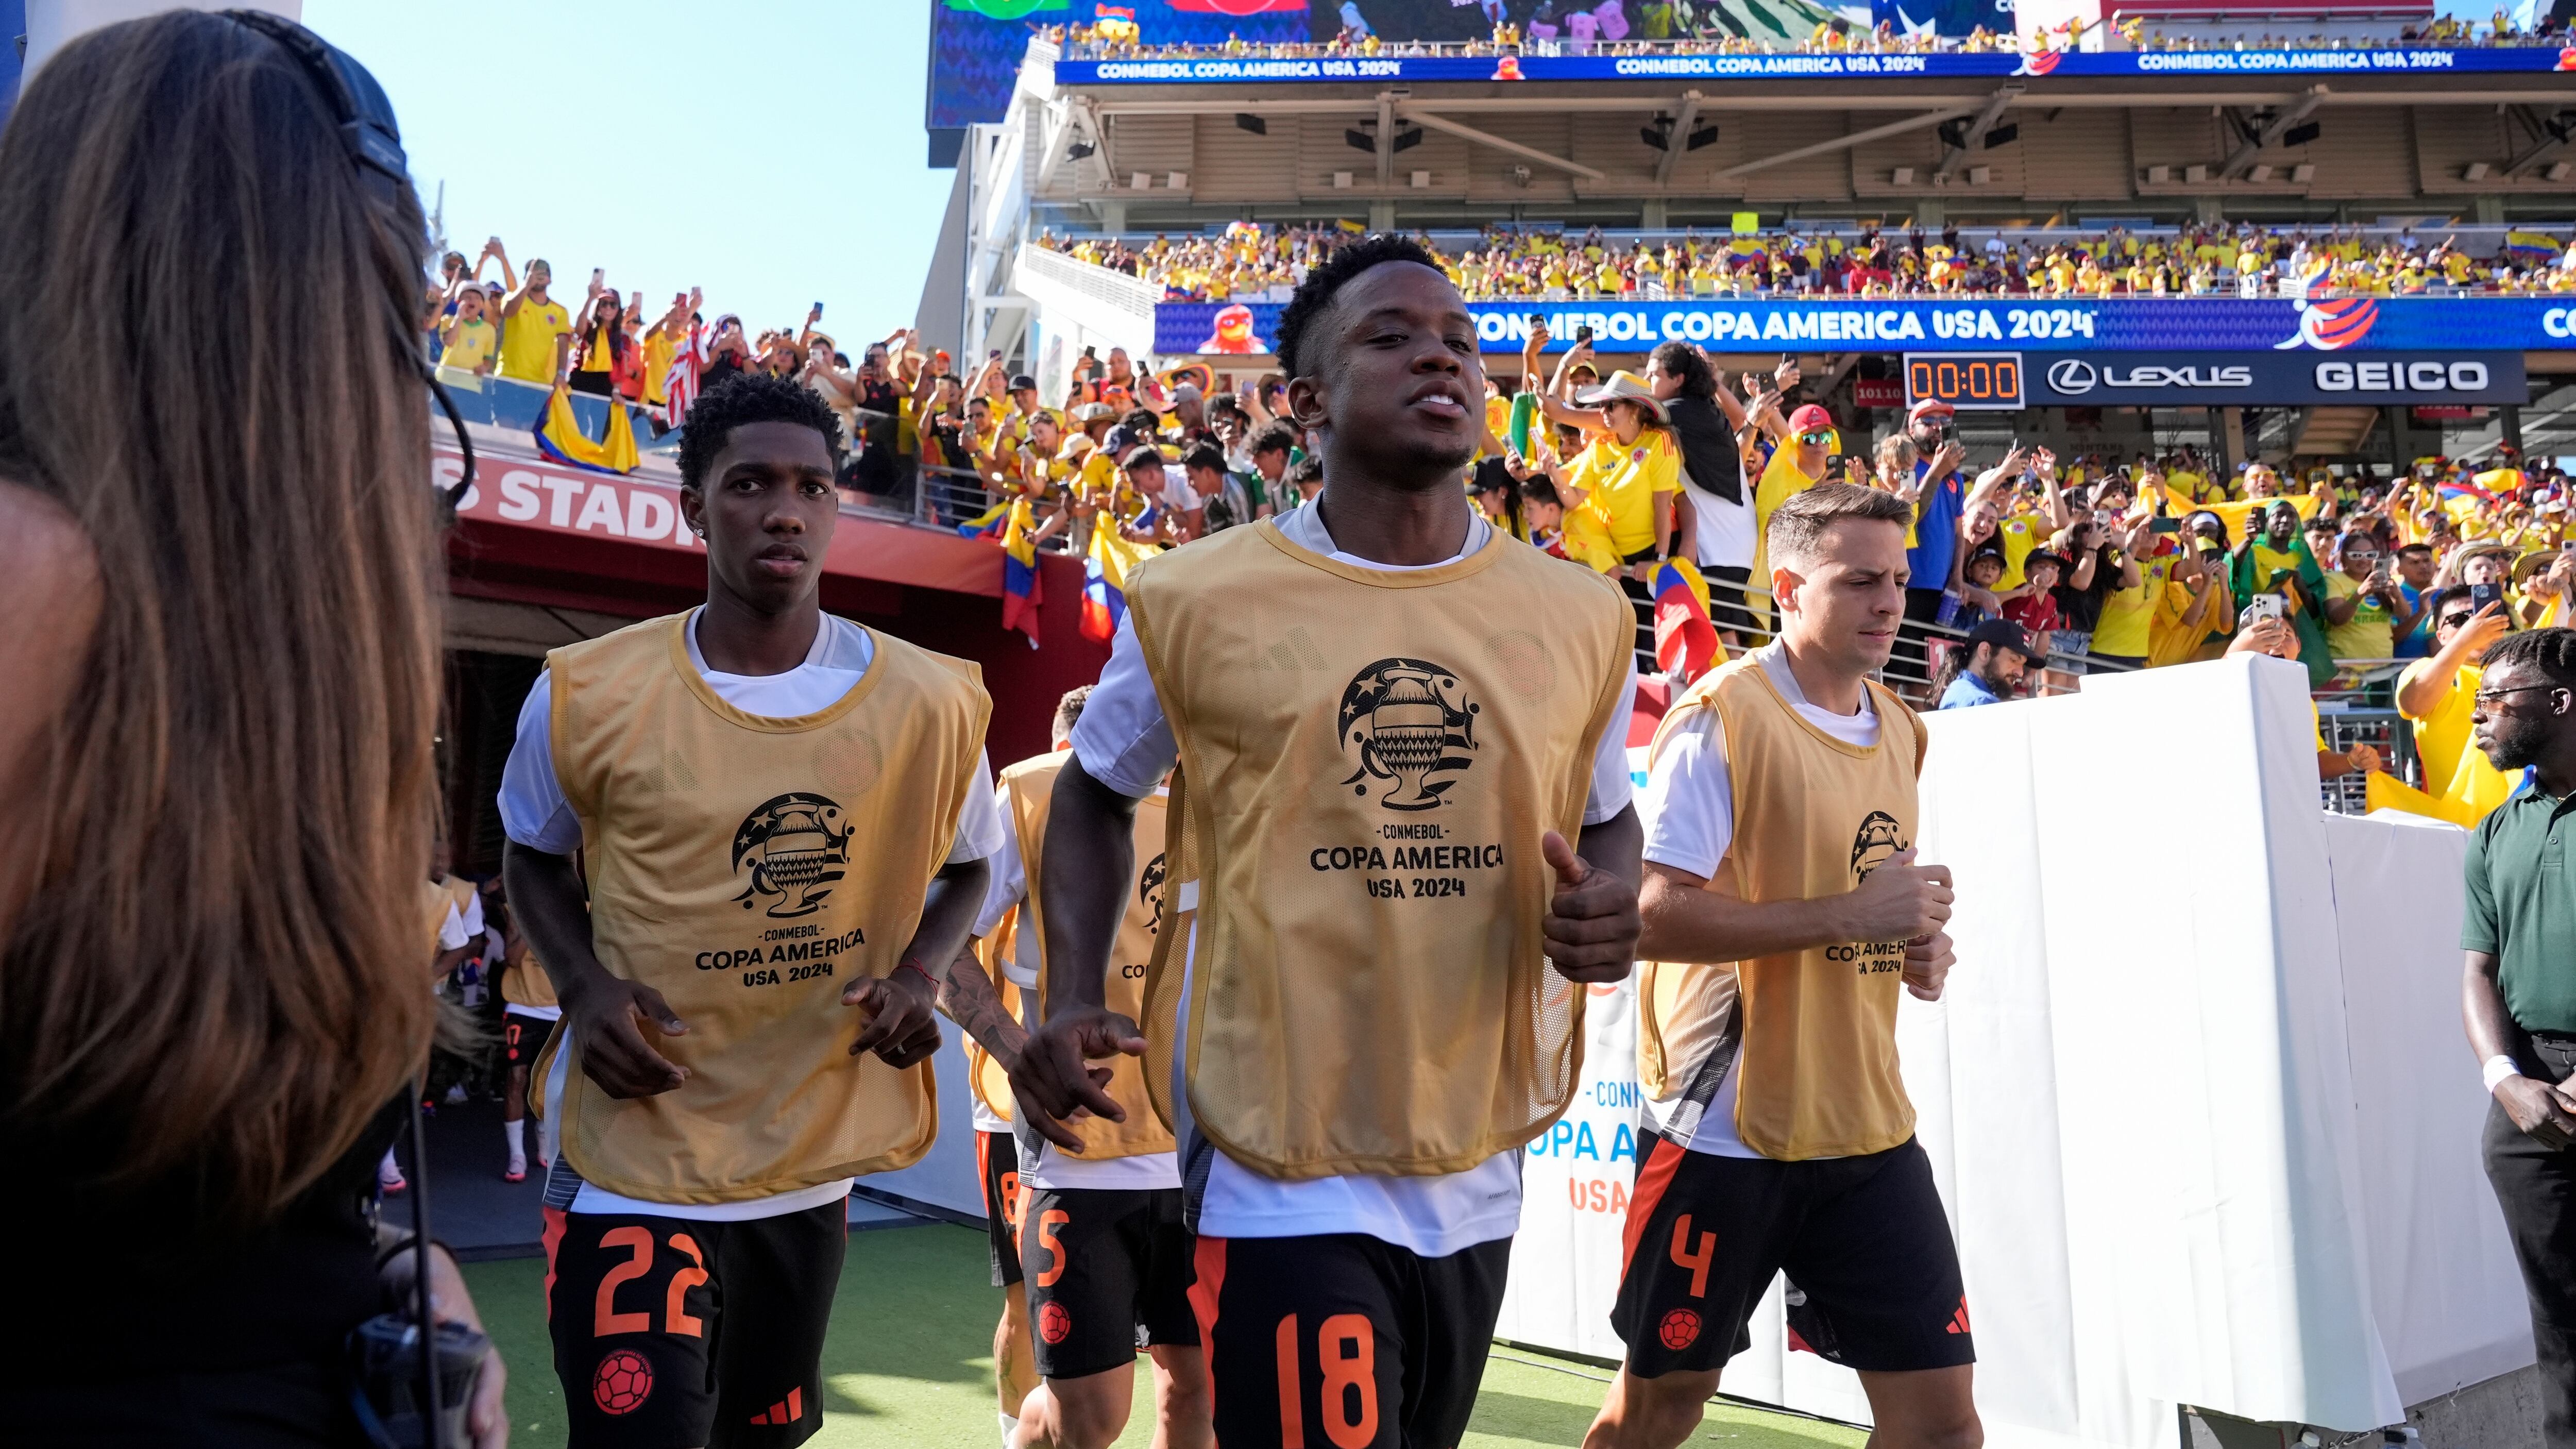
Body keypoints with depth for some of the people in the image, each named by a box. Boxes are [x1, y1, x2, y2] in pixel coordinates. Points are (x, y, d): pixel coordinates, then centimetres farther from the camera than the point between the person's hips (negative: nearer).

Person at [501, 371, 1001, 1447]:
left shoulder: (929, 703, -7)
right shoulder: (588, 695, -10)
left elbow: (967, 866, 10)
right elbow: (533, 860, 8)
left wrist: (921, 972, -10)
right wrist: (586, 986, -11)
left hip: (815, 1166, 3)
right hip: (632, 1165, -3)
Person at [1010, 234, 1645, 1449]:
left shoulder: (1582, 616, 2)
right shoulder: (1196, 600, -6)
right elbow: (1094, 793, 9)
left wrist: (1607, 904, -6)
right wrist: (1071, 999, -4)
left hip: (1477, 1174, 5)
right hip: (1283, 1172, -4)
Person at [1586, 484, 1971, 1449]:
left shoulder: (1901, 729, 11)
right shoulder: (1720, 717, -14)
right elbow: (1653, 916, -21)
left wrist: (1917, 943, 2)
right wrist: (1846, 914, -23)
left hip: (1870, 1132, 6)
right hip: (1726, 1128, -6)